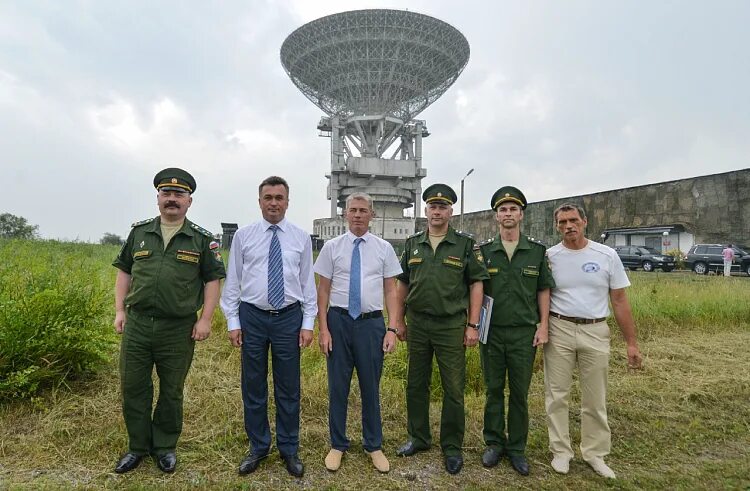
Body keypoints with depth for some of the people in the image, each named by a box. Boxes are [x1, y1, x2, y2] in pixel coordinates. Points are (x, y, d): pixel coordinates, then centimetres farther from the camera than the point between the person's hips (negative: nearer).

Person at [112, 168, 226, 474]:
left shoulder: (202, 239, -1)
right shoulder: (139, 232, 7)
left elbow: (212, 280, -1)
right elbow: (124, 273, 12)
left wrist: (205, 320, -7)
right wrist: (119, 310, 5)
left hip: (179, 329, -2)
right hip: (136, 325, 3)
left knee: (171, 391, 12)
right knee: (133, 388, 11)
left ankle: (165, 447, 31)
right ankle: (138, 446, 31)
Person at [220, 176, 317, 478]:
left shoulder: (301, 238, 2)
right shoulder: (243, 236, 1)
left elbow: (308, 282, 3)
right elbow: (232, 281, 3)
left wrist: (308, 323, -2)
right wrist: (232, 322, -1)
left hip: (289, 317, 0)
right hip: (252, 317, 0)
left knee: (288, 388, 9)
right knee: (253, 387, 11)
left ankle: (289, 450, 27)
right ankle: (257, 448, 30)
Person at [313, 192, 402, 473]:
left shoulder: (384, 248, 3)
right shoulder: (332, 247, 1)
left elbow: (391, 291, 2)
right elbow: (323, 290, 1)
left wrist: (392, 329, -5)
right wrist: (323, 329, -4)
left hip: (371, 323, 0)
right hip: (339, 322, 0)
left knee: (371, 387, 11)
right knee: (338, 386, 10)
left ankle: (373, 445, 30)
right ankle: (338, 445, 29)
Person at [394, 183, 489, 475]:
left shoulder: (465, 245, -1)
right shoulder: (412, 244, 8)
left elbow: (476, 285, -1)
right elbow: (402, 285, 12)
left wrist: (473, 325, -6)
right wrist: (399, 321, 9)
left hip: (451, 325, -3)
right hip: (417, 324, 3)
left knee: (453, 389, 4)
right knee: (416, 384, 13)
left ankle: (452, 447, 21)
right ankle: (418, 438, 31)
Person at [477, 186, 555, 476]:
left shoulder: (537, 251, 1)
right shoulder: (483, 251, 1)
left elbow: (543, 291, 5)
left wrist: (543, 326, -1)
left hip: (524, 333, 0)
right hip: (492, 332, 0)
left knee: (520, 393, 9)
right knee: (493, 390, 11)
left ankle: (517, 448, 24)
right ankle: (494, 443, 26)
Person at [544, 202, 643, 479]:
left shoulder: (606, 255, -1)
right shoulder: (548, 257, -3)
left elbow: (619, 300, 2)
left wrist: (631, 342, 0)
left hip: (595, 332, 1)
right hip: (559, 330, 0)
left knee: (595, 399, 12)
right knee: (557, 395, 7)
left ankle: (594, 453, 29)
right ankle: (561, 451, 23)